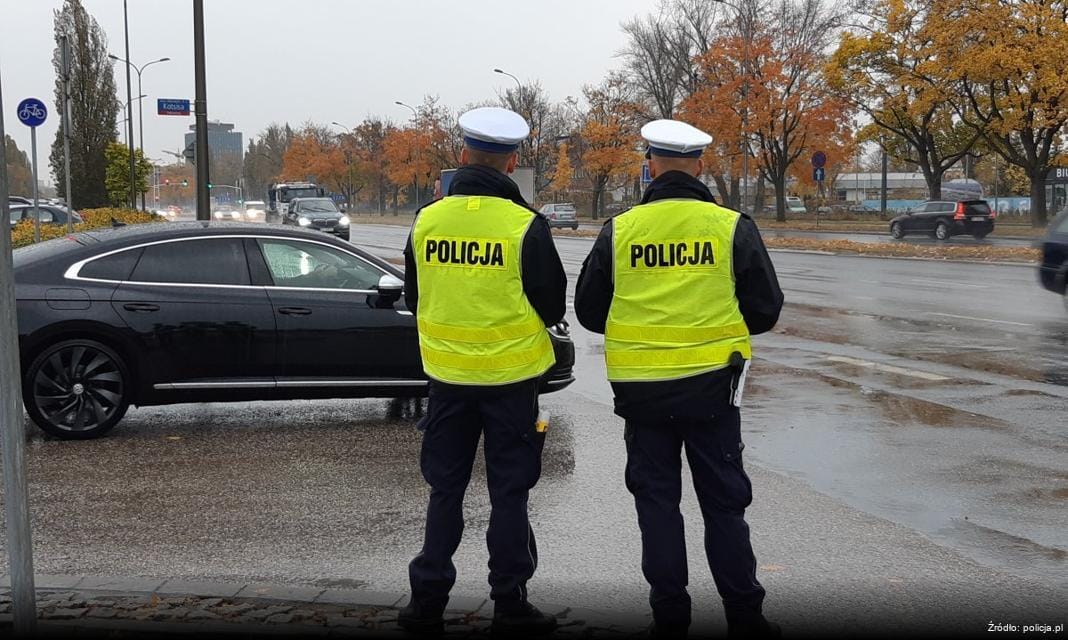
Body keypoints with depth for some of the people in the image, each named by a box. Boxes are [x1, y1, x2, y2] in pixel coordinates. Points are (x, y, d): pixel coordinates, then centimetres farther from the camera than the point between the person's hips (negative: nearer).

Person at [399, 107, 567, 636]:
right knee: (508, 494, 8)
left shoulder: (427, 220, -2)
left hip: (447, 375, 3)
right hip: (510, 376, -3)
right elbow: (552, 307, -4)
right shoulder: (525, 225, -13)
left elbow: (413, 299, 9)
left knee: (445, 491, 14)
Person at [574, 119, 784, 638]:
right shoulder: (732, 227, -6)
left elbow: (589, 311, 4)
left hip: (641, 390, 1)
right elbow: (765, 308, -1)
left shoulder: (619, 230, -3)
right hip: (710, 385, 0)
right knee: (724, 502, 11)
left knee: (657, 501, 12)